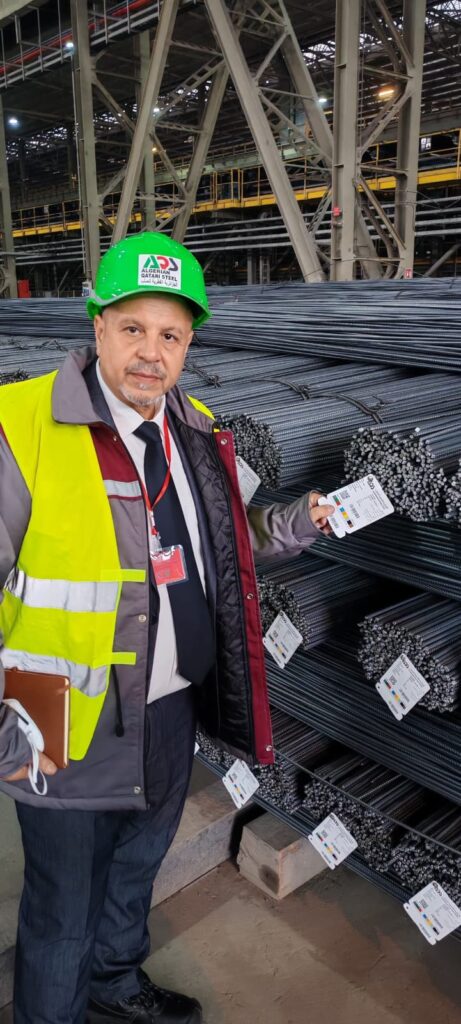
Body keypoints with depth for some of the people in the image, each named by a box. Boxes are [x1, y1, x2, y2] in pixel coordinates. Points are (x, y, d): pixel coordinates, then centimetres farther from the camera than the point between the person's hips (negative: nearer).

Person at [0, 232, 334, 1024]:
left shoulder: (196, 433, 1)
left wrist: (297, 523, -2)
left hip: (172, 710, 7)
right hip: (69, 730, -6)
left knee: (139, 863, 30)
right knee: (64, 907, 17)